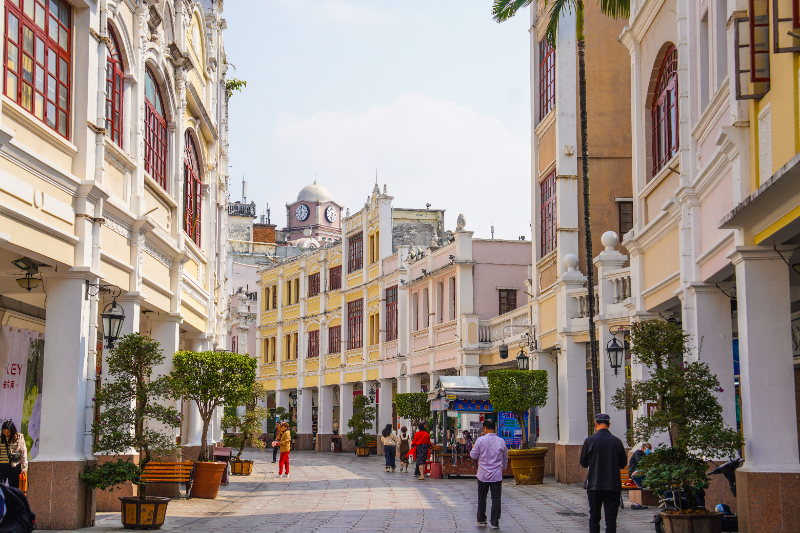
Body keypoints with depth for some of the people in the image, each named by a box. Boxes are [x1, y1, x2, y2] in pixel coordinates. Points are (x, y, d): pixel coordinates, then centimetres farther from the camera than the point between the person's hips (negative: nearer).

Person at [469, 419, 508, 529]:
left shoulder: (480, 440, -10)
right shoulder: (501, 441, -3)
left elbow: (473, 455, 0)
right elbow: (505, 458, 11)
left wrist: (474, 447, 19)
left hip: (483, 475, 0)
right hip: (497, 475, 0)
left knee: (482, 498, 14)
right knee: (496, 499, 1)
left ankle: (481, 520, 25)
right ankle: (494, 522, -3)